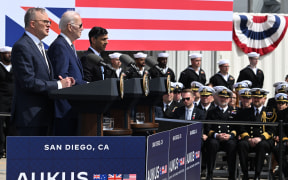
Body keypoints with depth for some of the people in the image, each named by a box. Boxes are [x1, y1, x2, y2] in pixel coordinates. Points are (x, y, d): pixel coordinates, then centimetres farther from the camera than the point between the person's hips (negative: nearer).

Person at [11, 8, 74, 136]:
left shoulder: (38, 46, 19)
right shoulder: (22, 47, -14)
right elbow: (29, 82, -21)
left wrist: (61, 81, 1)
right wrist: (59, 85, -15)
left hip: (43, 115, 10)